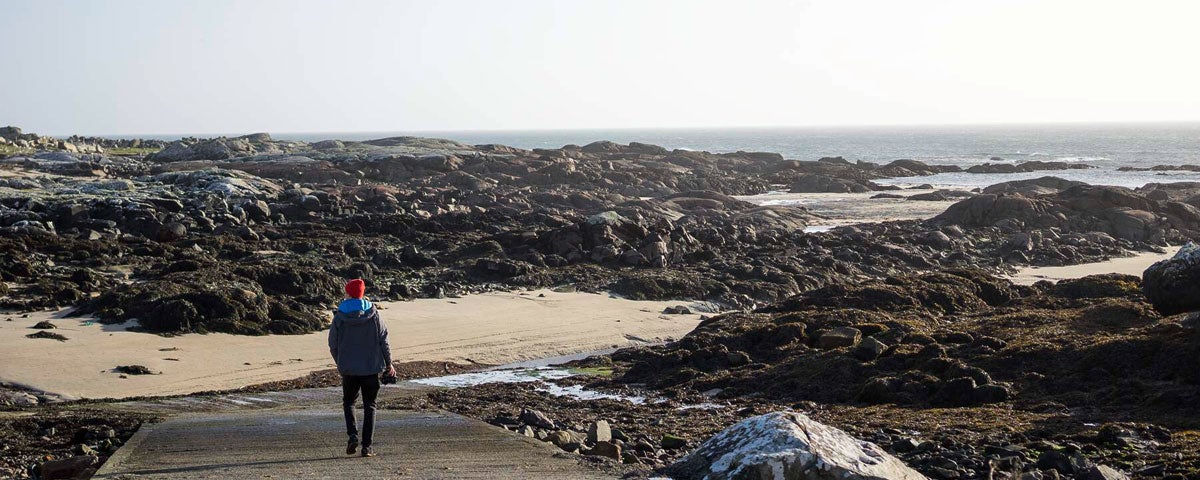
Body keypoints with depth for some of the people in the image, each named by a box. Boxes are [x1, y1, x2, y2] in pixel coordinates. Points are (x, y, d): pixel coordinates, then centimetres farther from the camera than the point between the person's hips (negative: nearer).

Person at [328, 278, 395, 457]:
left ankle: (353, 434, -5)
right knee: (369, 406, 8)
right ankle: (367, 446, 2)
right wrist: (389, 364, 11)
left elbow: (333, 344, 2)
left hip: (349, 369, 0)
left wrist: (340, 363, 19)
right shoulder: (373, 314, -3)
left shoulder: (339, 317, -5)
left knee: (348, 402, 18)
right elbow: (383, 340, 0)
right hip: (371, 368, 0)